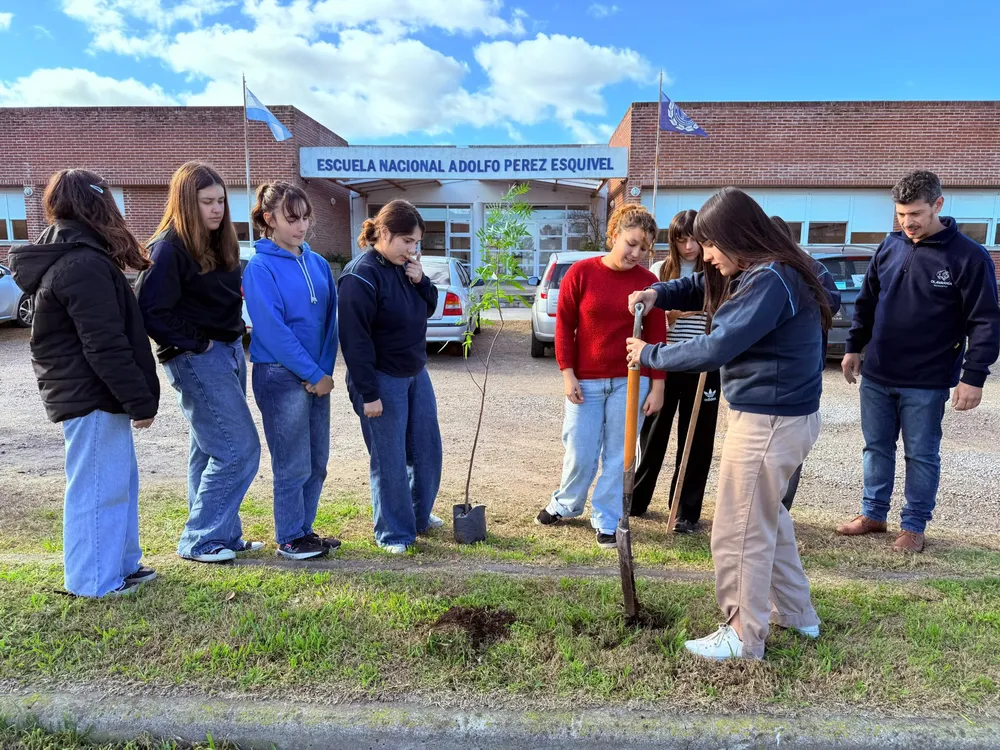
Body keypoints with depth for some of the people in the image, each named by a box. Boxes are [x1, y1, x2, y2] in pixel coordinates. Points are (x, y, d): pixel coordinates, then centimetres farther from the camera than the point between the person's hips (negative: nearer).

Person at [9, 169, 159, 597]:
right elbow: (105, 345, -22)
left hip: (83, 391, 10)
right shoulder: (84, 264, -18)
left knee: (118, 480, 17)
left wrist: (134, 395, 16)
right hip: (91, 394, -10)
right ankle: (94, 581, 13)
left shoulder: (61, 255, 15)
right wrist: (139, 399, -17)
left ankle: (121, 565, 28)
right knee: (97, 487, 0)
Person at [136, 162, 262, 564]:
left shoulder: (219, 242, 11)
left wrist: (235, 339, 6)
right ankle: (200, 541, 7)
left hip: (229, 351, 8)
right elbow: (153, 312, -18)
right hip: (196, 360, -8)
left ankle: (223, 534, 25)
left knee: (212, 450, 15)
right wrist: (197, 343, -14)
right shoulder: (170, 248, -14)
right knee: (239, 449, -7)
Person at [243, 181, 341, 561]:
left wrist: (325, 370, -3)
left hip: (317, 377, 6)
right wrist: (313, 373, -14)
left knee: (317, 462, 12)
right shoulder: (260, 267, -9)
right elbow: (272, 329, -15)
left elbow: (329, 319, 8)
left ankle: (304, 529, 28)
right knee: (294, 464, 2)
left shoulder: (318, 264, 9)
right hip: (280, 376, -6)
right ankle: (289, 539, 19)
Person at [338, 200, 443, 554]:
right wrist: (368, 394, -20)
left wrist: (420, 281, -6)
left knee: (428, 450, 16)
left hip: (416, 374, 8)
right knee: (390, 461, 3)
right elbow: (355, 339, -20)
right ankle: (394, 533, 20)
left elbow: (429, 308, 15)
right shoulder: (361, 276, -18)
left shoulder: (404, 266, 5)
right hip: (383, 381, -8)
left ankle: (419, 515, 37)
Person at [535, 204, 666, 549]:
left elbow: (657, 336, 2)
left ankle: (606, 521, 23)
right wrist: (567, 373, -6)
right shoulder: (580, 272, -5)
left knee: (618, 456, 8)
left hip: (630, 382, 1)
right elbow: (563, 325, -2)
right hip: (585, 381, -1)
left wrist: (657, 386, -1)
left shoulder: (648, 281, -1)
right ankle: (565, 504, 34)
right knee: (579, 454, 7)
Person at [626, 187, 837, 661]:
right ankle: (796, 613, 41)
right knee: (767, 516, 25)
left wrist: (651, 355, -14)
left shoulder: (771, 280, -22)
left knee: (739, 531, 3)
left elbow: (717, 348, -27)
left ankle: (744, 638, 21)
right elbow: (699, 289, 19)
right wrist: (657, 294, -1)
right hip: (783, 415, 11)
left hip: (769, 422, -10)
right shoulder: (753, 274, 9)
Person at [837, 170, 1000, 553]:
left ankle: (914, 526, 22)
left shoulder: (968, 256, -9)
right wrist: (854, 347, 11)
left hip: (927, 382, -4)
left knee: (921, 455, 8)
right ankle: (873, 514, 28)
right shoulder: (889, 247, 4)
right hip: (876, 375, 4)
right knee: (876, 448, 14)